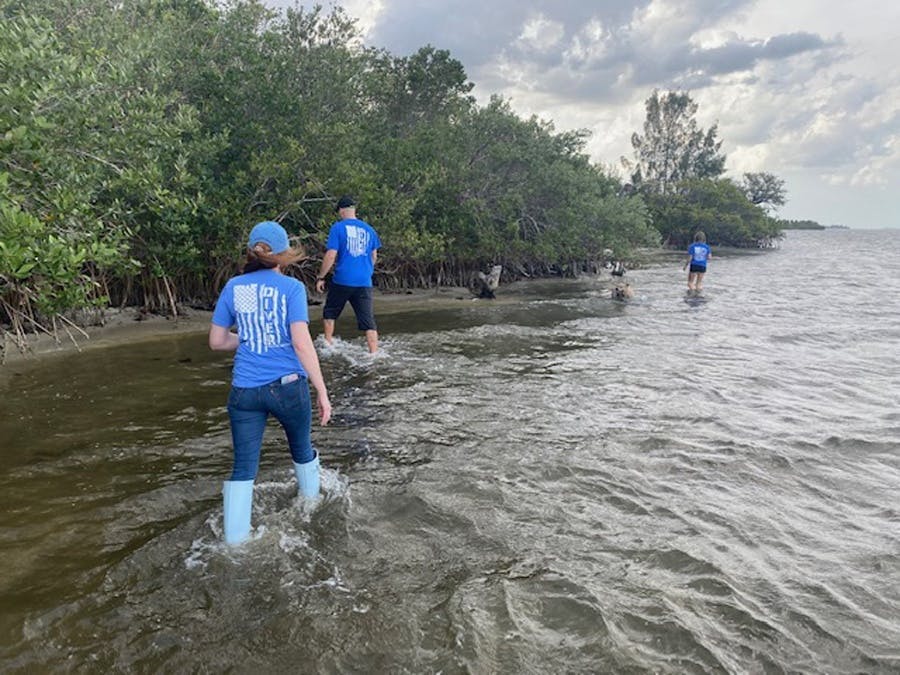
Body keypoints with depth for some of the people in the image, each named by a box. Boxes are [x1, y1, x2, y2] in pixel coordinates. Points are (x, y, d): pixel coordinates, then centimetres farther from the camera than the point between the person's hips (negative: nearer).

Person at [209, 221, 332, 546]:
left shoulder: (233, 287, 3)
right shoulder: (291, 287, -7)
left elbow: (217, 341, 8)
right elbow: (302, 343, -14)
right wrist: (322, 393, -10)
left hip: (244, 392, 2)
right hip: (288, 386, -2)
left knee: (243, 467, 7)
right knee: (301, 447, 23)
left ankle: (234, 539, 7)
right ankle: (311, 498, 46)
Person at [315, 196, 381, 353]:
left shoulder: (338, 228, -5)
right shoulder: (369, 229, 9)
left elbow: (331, 255, -9)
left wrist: (320, 278, -1)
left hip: (342, 281, -3)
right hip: (364, 282, 3)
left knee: (330, 312, 20)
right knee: (368, 321, 2)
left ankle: (328, 345, 25)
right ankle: (374, 354, -3)